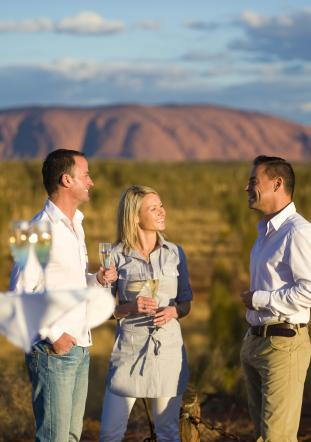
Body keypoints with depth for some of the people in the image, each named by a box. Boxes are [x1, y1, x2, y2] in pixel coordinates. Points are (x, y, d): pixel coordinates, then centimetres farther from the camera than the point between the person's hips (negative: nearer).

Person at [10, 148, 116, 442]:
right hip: (53, 351, -9)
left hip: (79, 348, 9)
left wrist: (96, 280, 4)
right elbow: (20, 293, -17)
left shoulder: (75, 225, 14)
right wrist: (54, 335, -17)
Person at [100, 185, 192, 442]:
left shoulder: (175, 253, 5)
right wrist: (130, 308, -16)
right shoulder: (118, 256, -2)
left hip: (168, 347, 2)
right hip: (130, 346, -2)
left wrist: (173, 311, -10)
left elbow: (186, 302, 12)